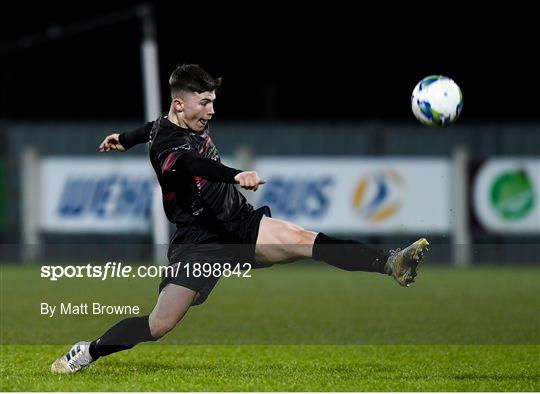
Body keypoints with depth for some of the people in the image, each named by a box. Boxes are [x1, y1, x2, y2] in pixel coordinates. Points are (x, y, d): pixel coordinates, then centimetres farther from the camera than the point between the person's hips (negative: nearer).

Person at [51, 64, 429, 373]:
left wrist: (126, 140, 48)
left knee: (301, 239, -21)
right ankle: (89, 352, 19)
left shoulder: (193, 122, 5)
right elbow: (195, 164, -46)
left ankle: (391, 263, -37)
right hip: (200, 242, -6)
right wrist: (236, 175, -65)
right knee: (159, 325, -6)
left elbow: (158, 126, 27)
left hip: (242, 224, 6)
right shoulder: (167, 148, -23)